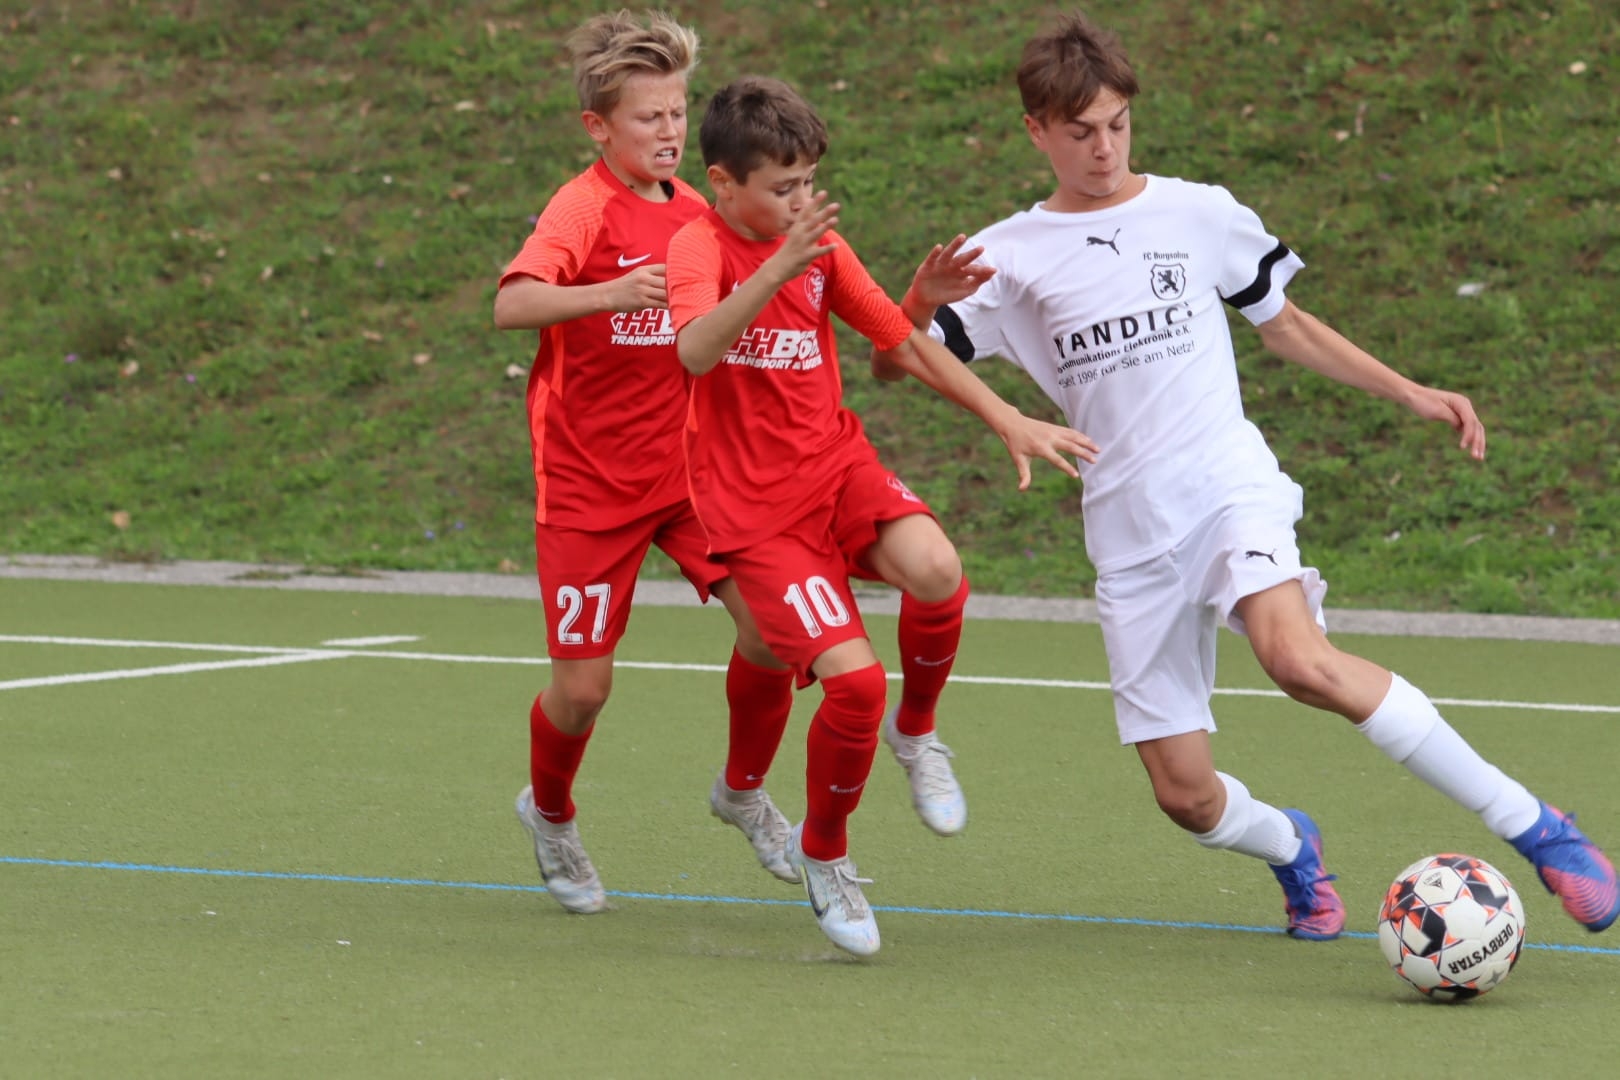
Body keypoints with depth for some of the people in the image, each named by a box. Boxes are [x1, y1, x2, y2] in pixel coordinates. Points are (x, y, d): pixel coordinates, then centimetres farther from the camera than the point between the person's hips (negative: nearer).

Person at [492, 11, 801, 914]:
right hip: (591, 481, -5)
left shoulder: (693, 211, 7)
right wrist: (613, 293, -46)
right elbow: (513, 304, -32)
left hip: (689, 464, 5)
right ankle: (551, 815, 30)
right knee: (584, 683, -2)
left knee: (769, 623, -14)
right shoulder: (586, 207, -13)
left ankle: (744, 791, 12)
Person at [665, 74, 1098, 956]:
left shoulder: (822, 248, 7)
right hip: (754, 509, -4)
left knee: (937, 572, -30)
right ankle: (824, 856, 8)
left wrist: (1007, 420, 7)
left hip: (838, 465, 4)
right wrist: (779, 266, -44)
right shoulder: (701, 246, -11)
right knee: (852, 679, -21)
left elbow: (905, 342, 14)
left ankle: (915, 730, 2)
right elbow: (696, 351, -31)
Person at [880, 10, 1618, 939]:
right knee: (1186, 795, -1)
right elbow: (893, 363, 3)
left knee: (1299, 660, -34)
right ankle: (1291, 846, 37)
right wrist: (922, 300, -19)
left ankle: (1533, 826, -29)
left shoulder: (1199, 214, 7)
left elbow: (1285, 324, 21)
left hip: (1229, 486, -2)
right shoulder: (1010, 258, 7)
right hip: (1131, 535, 2)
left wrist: (1410, 393, 14)